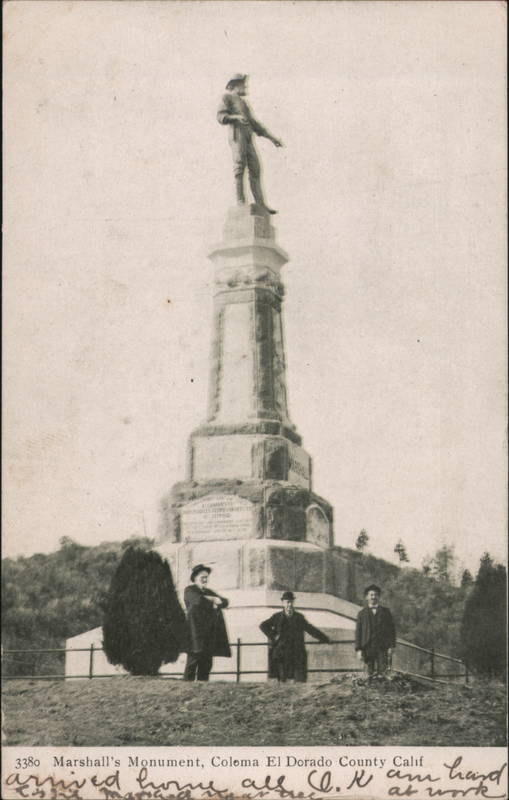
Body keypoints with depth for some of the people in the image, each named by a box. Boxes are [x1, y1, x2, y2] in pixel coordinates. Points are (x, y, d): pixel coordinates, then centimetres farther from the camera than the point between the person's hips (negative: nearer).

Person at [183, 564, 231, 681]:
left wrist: (214, 600, -5)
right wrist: (214, 600, -2)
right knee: (193, 660, -12)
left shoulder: (208, 592, 25)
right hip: (196, 630, -7)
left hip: (210, 633, 7)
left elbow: (225, 602, 16)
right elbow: (198, 600, -17)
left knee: (206, 663, 2)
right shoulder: (189, 590, 4)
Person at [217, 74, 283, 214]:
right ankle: (240, 200, -20)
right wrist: (236, 117, -24)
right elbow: (221, 116, -4)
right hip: (237, 135, -7)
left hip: (248, 139, 7)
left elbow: (254, 124, 31)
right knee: (239, 166, -15)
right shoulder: (227, 97, 11)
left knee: (255, 169, -1)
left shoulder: (243, 103, 32)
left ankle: (260, 204, -4)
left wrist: (272, 138, 26)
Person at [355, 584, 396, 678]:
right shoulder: (362, 613, 11)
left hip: (383, 648, 0)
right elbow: (358, 632, 7)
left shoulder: (385, 611, 12)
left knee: (382, 674, -10)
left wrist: (391, 646, -1)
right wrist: (358, 649, -3)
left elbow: (392, 629, 10)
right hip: (368, 648, 0)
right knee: (370, 674, -3)